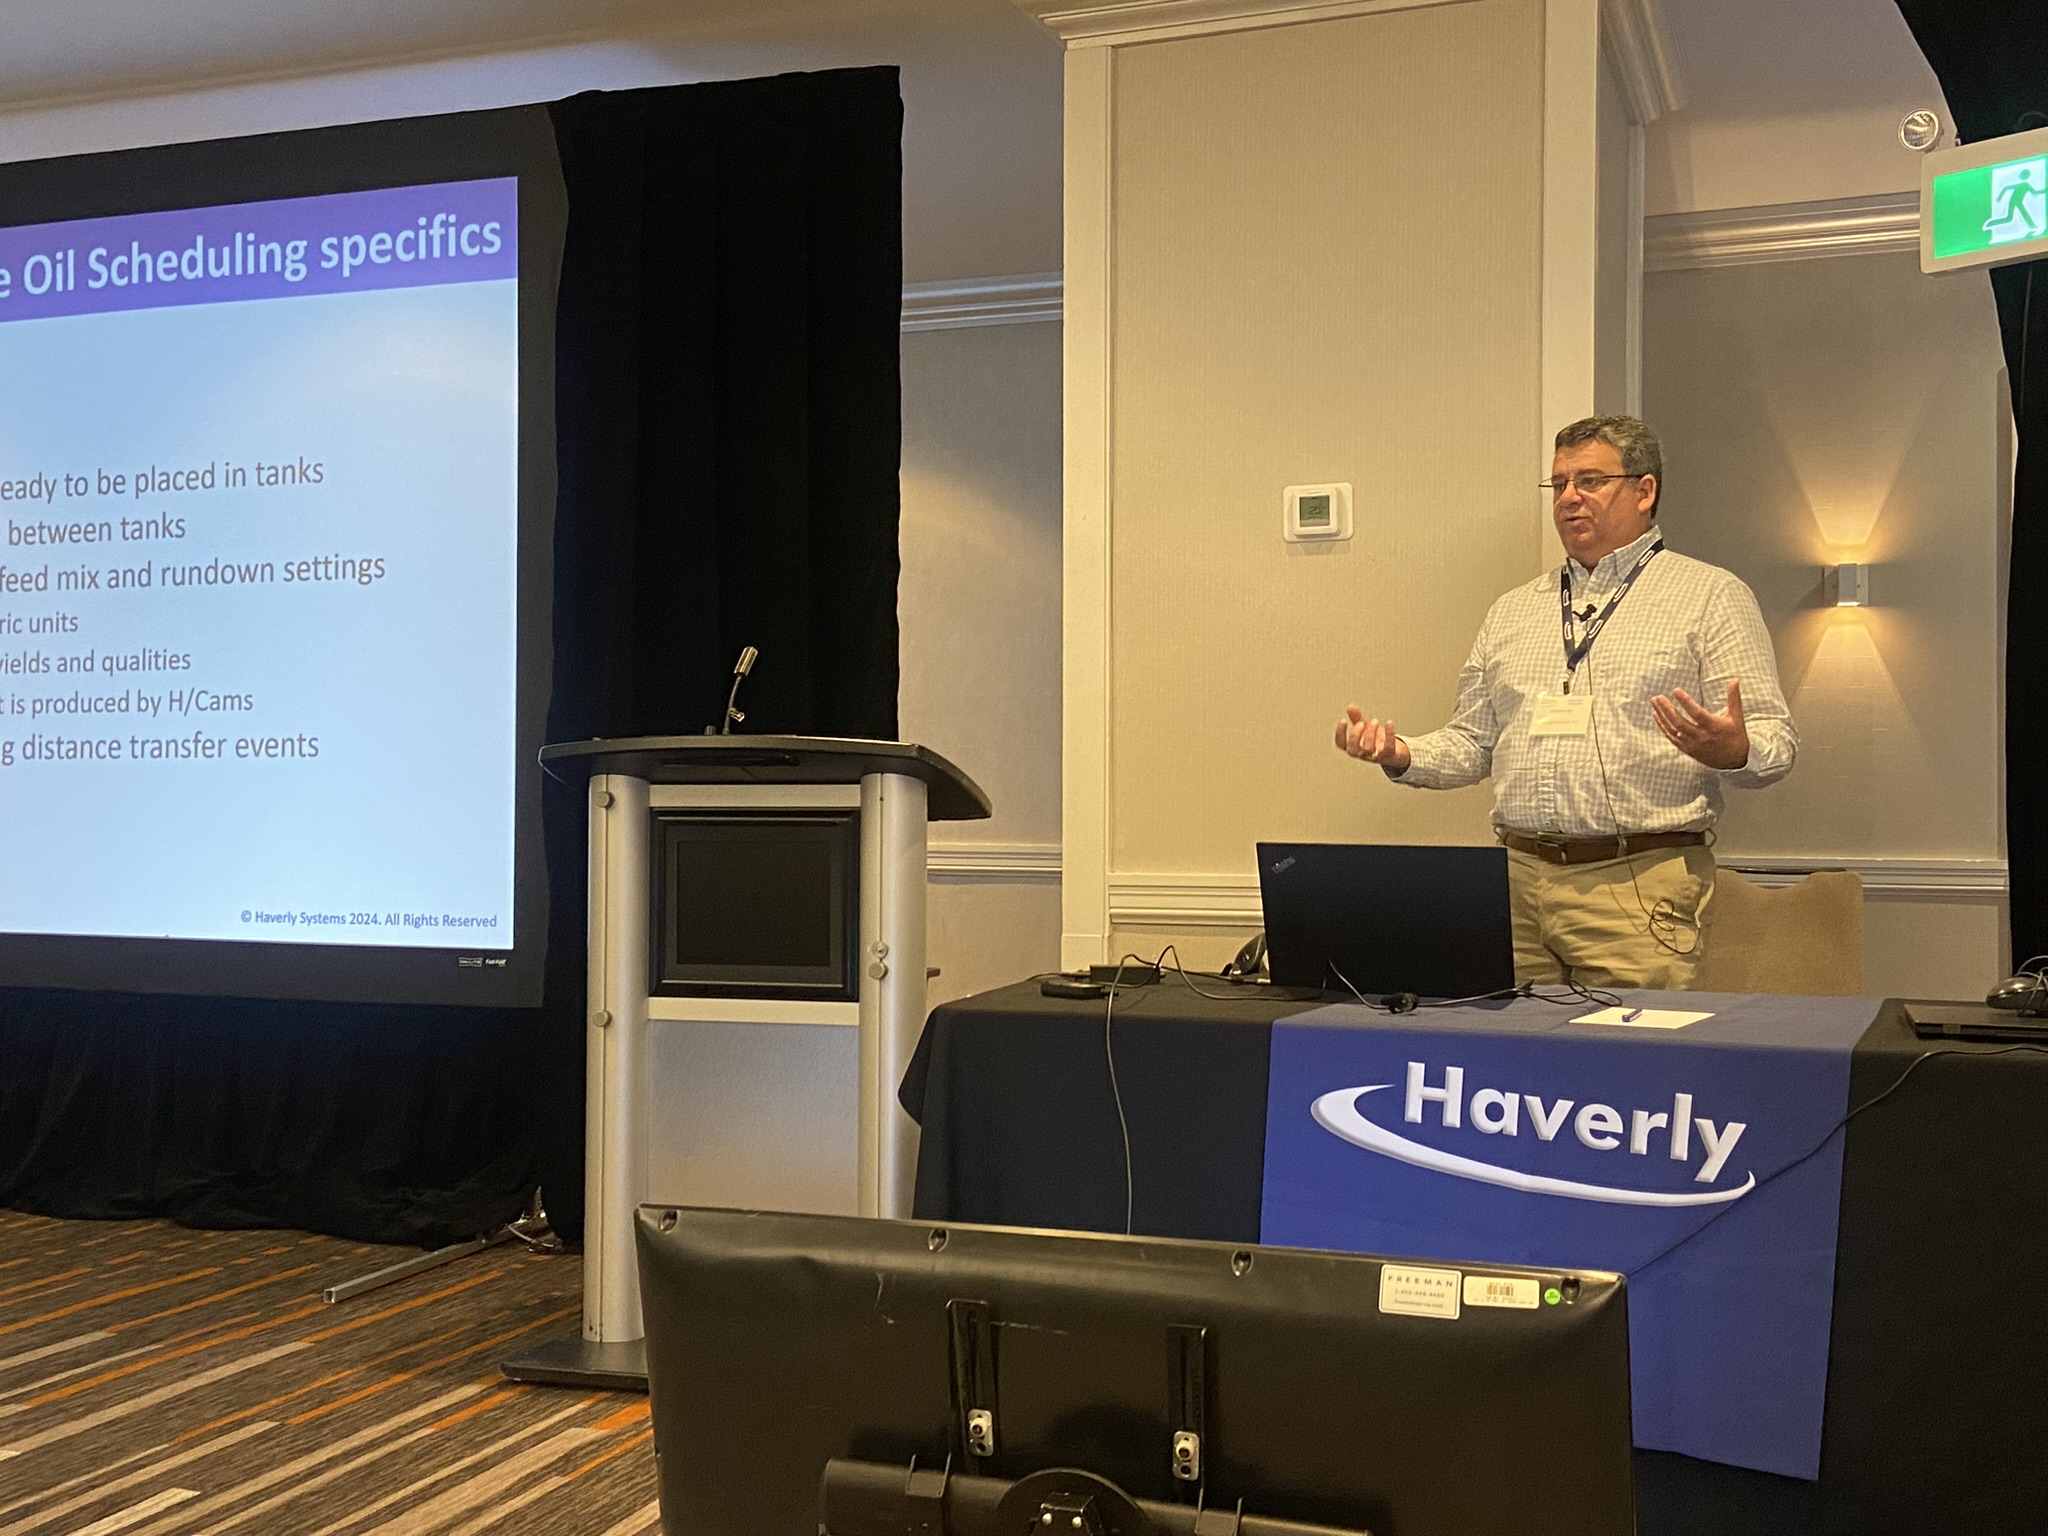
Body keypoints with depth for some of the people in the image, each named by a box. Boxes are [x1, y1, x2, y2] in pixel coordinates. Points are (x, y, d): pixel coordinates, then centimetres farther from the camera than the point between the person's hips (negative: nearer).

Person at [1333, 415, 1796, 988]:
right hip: (1516, 877, 4)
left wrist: (1733, 752, -24)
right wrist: (1402, 756, 2)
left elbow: (1775, 742, -1)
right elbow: (1473, 742, 20)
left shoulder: (1712, 596, 5)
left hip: (1641, 883, -4)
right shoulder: (1513, 611, 19)